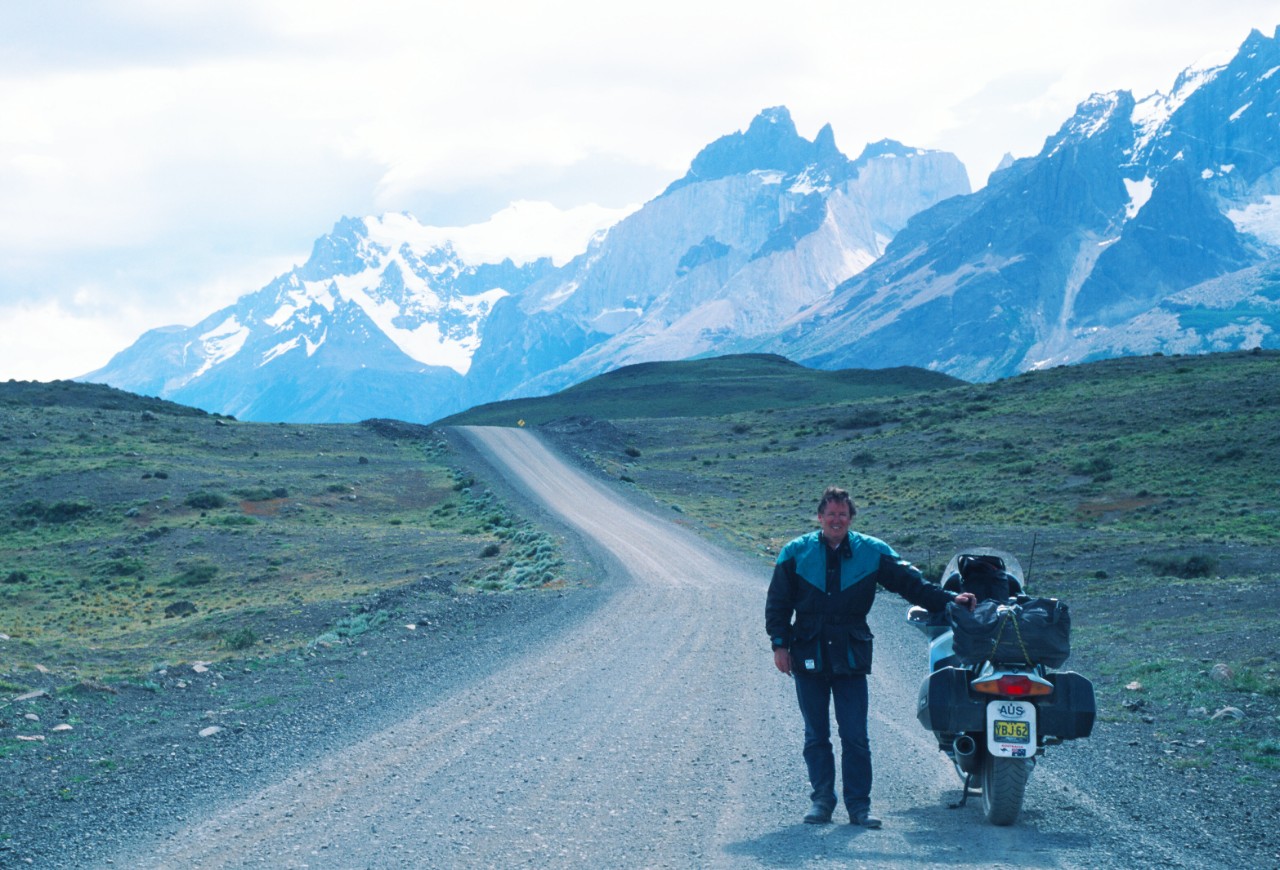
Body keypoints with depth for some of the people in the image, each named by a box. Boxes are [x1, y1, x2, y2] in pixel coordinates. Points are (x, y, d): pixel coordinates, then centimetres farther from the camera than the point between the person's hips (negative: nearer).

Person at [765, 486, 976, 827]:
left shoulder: (872, 552, 4)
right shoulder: (797, 553, 4)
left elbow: (911, 583, 6)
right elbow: (778, 602, 8)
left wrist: (949, 600, -4)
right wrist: (780, 643, 0)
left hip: (851, 655, 0)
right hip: (809, 655, 0)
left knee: (855, 736, -3)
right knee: (816, 735, 6)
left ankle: (859, 805, 2)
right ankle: (821, 800, 15)